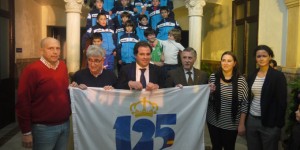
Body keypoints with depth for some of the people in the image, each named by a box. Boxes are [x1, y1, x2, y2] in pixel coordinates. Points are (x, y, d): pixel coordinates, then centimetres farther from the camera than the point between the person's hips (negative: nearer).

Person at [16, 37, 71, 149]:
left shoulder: (63, 66, 6)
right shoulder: (32, 70, -13)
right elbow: (23, 103, -13)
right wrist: (26, 132, -12)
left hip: (65, 124, 6)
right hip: (44, 128, -6)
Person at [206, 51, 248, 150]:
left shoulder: (241, 80, -7)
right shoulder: (213, 77, -1)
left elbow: (244, 103, -5)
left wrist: (241, 124, -6)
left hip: (232, 124, -1)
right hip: (214, 121, 2)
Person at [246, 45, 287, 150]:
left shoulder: (278, 76, -9)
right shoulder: (252, 76, 6)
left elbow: (282, 102, -10)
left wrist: (279, 124, -12)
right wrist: (245, 118, 8)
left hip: (269, 122, -5)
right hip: (251, 120, 5)